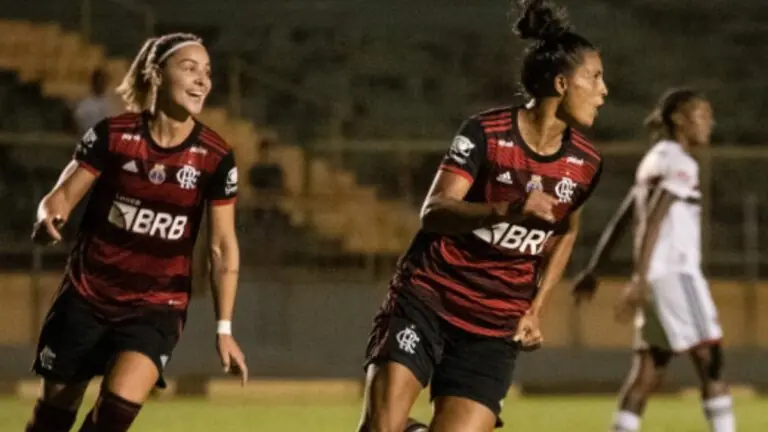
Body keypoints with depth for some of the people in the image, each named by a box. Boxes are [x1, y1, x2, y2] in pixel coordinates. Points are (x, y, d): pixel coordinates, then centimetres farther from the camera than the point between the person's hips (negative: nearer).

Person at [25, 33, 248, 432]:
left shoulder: (215, 158, -9)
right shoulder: (112, 135, -10)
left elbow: (223, 247, -3)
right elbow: (64, 194, -6)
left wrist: (224, 328, -5)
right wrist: (49, 218, -31)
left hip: (158, 306, -1)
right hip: (87, 295, 1)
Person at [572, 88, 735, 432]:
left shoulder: (657, 160, 19)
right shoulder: (679, 164, -9)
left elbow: (620, 220, 21)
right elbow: (652, 221, -19)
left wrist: (593, 270, 22)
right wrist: (639, 278, -26)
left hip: (656, 278, 9)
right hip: (675, 273, -9)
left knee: (648, 372, 5)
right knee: (711, 362, -7)